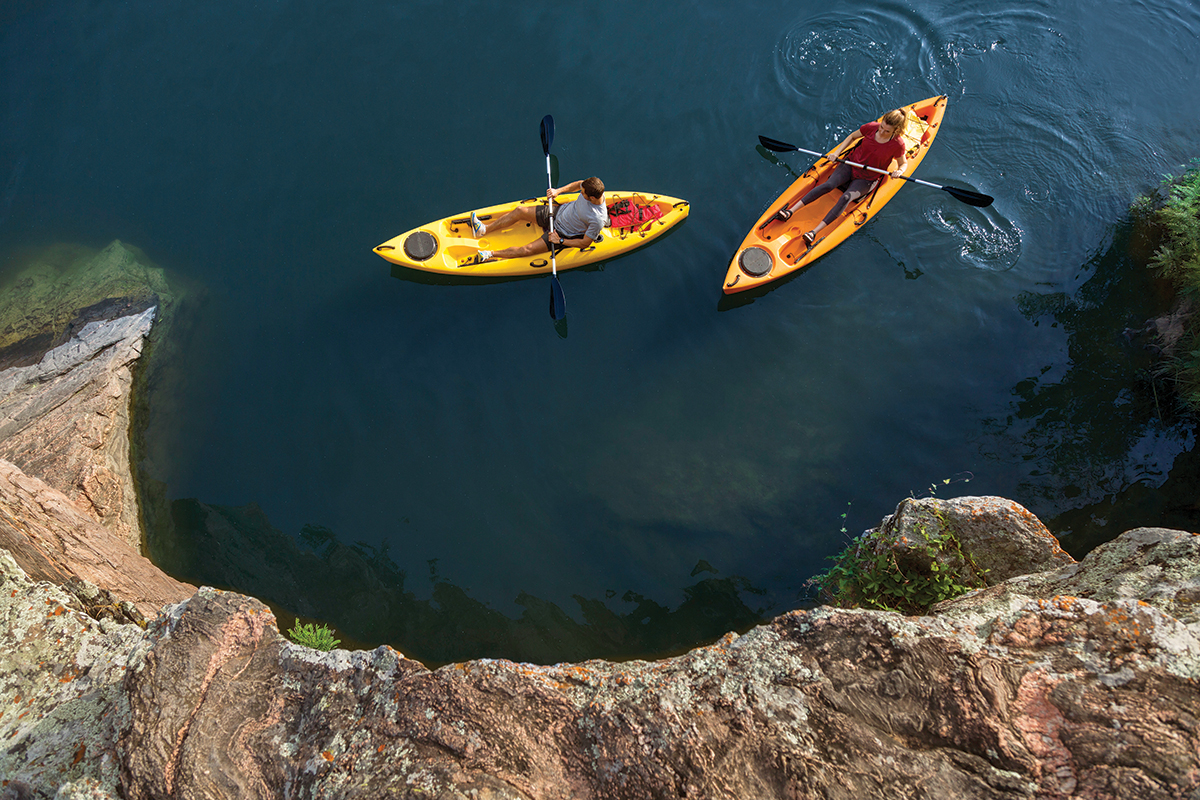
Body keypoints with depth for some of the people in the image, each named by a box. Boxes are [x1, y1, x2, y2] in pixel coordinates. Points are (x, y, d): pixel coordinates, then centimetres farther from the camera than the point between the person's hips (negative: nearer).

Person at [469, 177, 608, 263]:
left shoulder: (597, 219, -36)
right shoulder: (593, 188, -20)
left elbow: (585, 243, -24)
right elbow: (578, 184, 5)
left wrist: (560, 241, -21)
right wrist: (558, 191, -7)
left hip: (564, 235, -7)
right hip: (559, 212, 7)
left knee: (527, 250, -15)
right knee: (520, 211, -3)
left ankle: (490, 254, 2)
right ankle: (484, 230, 10)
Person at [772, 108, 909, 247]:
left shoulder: (898, 144, -15)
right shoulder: (871, 127, -9)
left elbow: (903, 163, 2)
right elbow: (852, 137, 10)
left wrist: (899, 171, -22)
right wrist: (836, 153, -2)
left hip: (866, 179, -3)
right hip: (851, 165, 3)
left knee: (846, 198, -30)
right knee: (828, 185, -25)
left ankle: (815, 232, -41)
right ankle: (790, 211, -30)